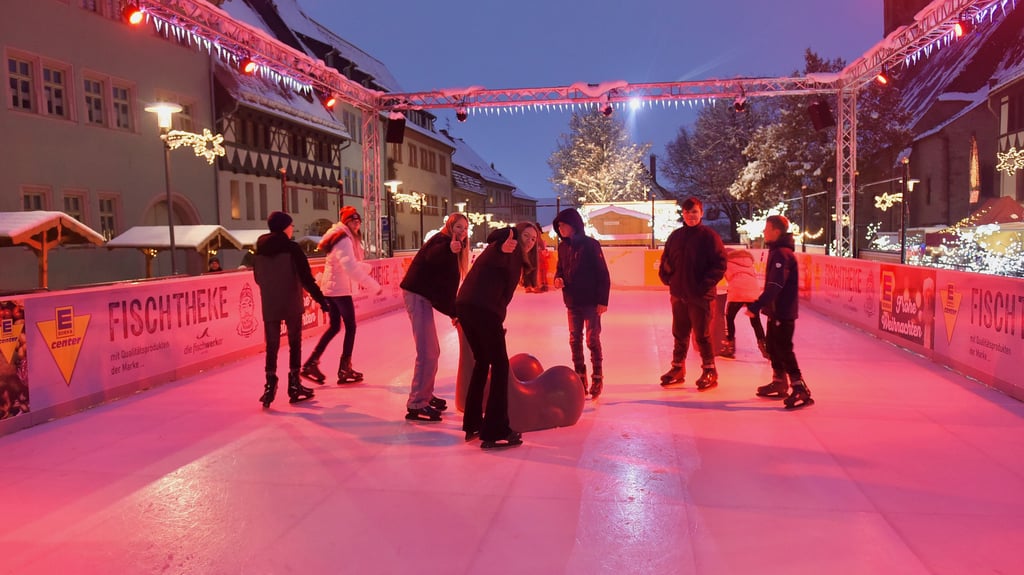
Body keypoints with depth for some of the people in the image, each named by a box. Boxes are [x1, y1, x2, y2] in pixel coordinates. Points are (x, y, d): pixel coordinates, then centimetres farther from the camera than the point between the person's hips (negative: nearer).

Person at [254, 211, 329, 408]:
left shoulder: (260, 250, 4)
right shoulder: (291, 248, -10)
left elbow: (258, 278, 14)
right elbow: (306, 278, -13)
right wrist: (321, 299, -6)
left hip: (269, 306, 4)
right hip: (291, 305, -3)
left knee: (272, 346, 8)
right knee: (294, 344, 10)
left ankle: (270, 387, 1)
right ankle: (294, 386, 15)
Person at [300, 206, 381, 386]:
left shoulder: (347, 238, 15)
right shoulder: (344, 240, -17)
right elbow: (351, 267, -30)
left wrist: (366, 268, 0)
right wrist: (373, 285, -30)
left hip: (330, 287, 9)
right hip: (339, 288, -9)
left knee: (334, 327, 15)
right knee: (350, 327, 0)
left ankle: (311, 364, 15)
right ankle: (345, 370, 6)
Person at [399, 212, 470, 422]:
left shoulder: (449, 247, 19)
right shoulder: (441, 240, -8)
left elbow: (446, 284, 20)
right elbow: (430, 257, -32)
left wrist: (453, 313, 18)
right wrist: (449, 250, -50)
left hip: (423, 297, 10)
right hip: (416, 295, -10)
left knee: (432, 351, 19)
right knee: (427, 353, -12)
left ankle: (425, 396, 32)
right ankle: (416, 405, -8)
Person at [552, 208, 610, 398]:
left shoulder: (590, 245, -11)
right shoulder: (563, 246, 5)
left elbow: (603, 274, -11)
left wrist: (603, 300, -14)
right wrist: (558, 278, -6)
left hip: (591, 302, -5)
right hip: (572, 302, 6)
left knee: (593, 341, 0)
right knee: (575, 341, 9)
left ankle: (597, 379, 12)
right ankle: (580, 378, 20)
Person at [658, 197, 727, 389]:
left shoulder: (709, 236, -7)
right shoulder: (675, 236, 9)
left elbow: (720, 264, -11)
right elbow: (665, 260, 18)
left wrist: (706, 284, -17)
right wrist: (667, 278, 4)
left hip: (700, 296, -5)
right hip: (678, 294, 6)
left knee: (702, 335, 0)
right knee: (679, 334, 15)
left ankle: (709, 371, 10)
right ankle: (677, 368, 27)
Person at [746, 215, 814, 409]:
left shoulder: (782, 254, -19)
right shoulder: (776, 251, 13)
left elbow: (775, 286, -27)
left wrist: (756, 306, -30)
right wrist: (759, 304, 22)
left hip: (783, 312, -11)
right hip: (776, 310, 11)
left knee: (784, 350, -9)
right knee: (772, 345, 19)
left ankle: (800, 390, -8)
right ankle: (779, 383, 32)